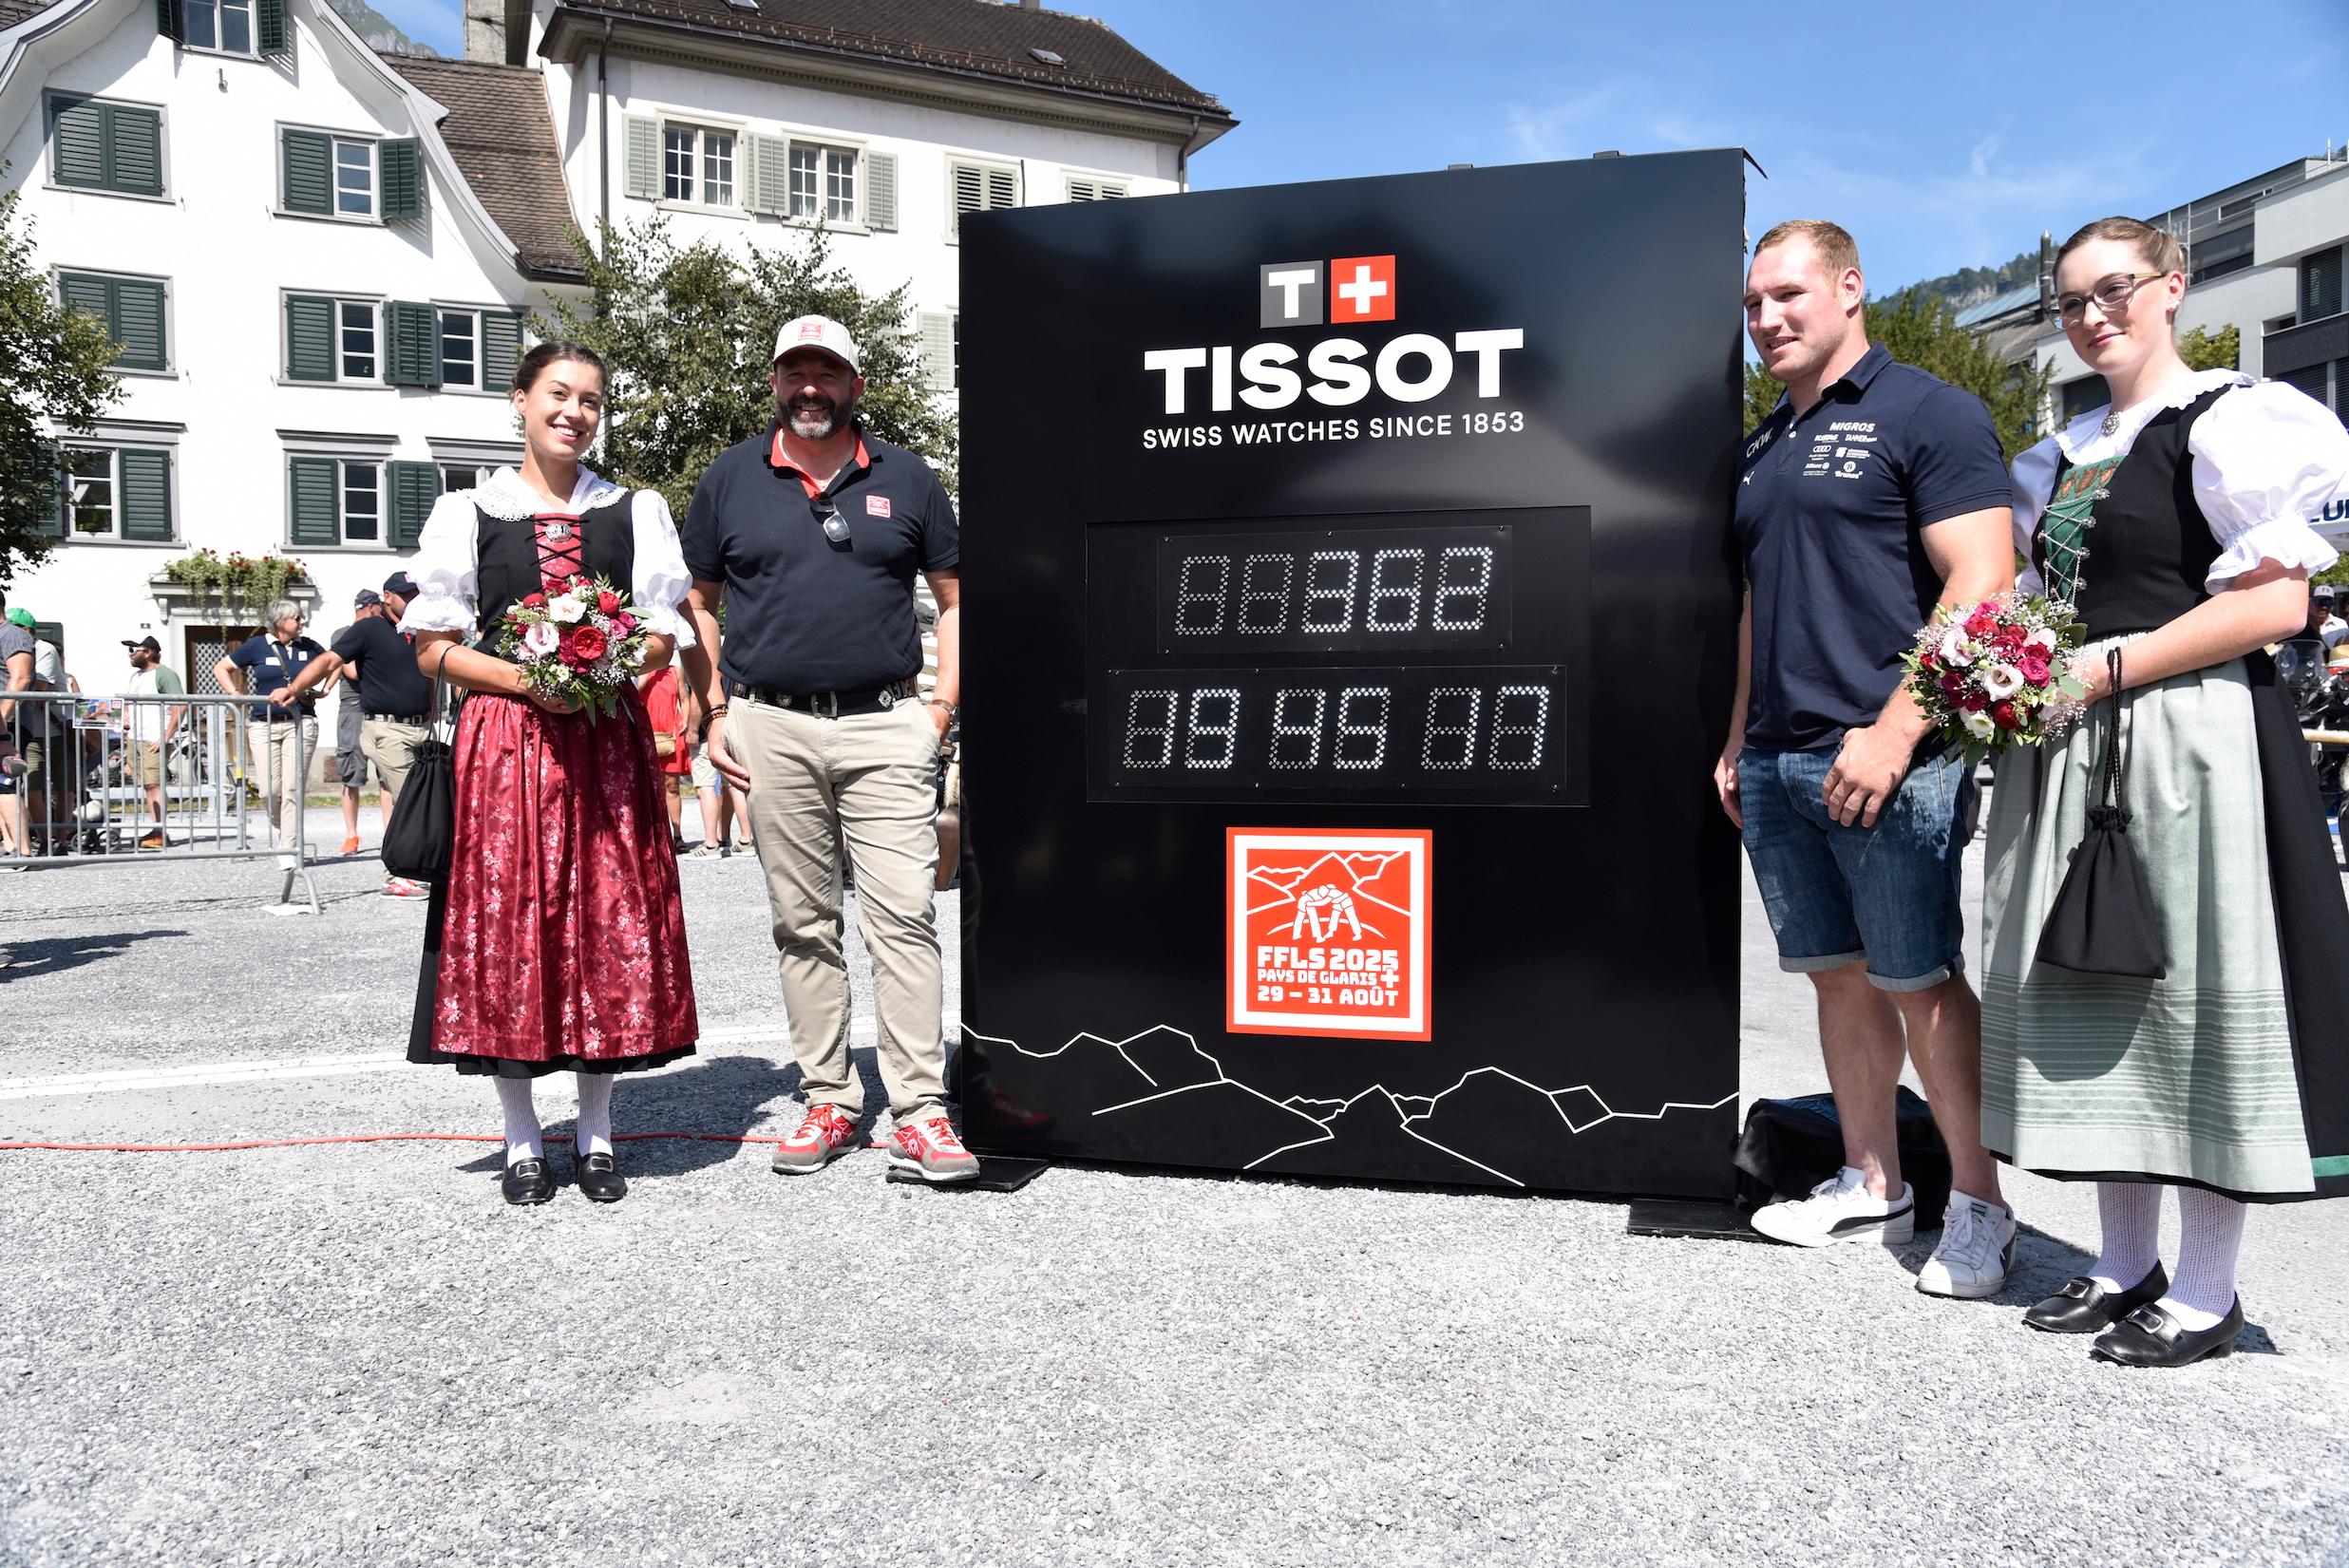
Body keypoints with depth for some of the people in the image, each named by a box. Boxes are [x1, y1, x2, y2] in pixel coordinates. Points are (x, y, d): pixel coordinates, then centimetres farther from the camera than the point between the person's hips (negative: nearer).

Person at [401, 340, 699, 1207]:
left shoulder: (635, 509, 13)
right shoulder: (467, 511, 8)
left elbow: (663, 636, 10)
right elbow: (435, 646, 4)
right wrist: (528, 681, -12)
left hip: (608, 739, 1)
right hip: (504, 740, -1)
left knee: (609, 923, 1)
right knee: (506, 926, -1)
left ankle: (595, 1134, 14)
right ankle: (523, 1140, 13)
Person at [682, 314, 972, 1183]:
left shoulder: (905, 478, 8)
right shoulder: (730, 479, 10)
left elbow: (953, 597, 11)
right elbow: (697, 603, 15)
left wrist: (943, 706, 1)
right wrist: (714, 712, 5)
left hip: (886, 727, -1)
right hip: (771, 728, 2)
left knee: (904, 915, -7)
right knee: (803, 923, 7)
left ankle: (920, 1111, -3)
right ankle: (828, 1101, 17)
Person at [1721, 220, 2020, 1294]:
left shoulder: (1929, 413, -3)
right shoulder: (1762, 448, 19)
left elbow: (1980, 585, -12)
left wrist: (1891, 734, -18)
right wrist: (1738, 739, 16)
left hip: (1887, 761, -7)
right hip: (1777, 764, 7)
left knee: (1919, 983, -3)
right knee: (1837, 976, 12)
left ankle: (1978, 1208, 11)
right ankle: (1872, 1187, 23)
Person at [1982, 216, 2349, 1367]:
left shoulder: (2229, 421, -5)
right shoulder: (2064, 455, 17)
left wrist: (2103, 669, -17)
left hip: (2191, 742, -7)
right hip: (2070, 756, 8)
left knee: (2193, 993, -2)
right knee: (2097, 996, 10)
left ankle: (2204, 1297, 10)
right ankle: (2126, 1267, 22)